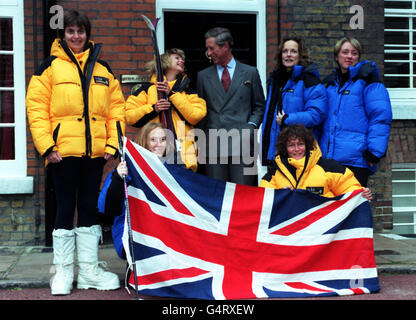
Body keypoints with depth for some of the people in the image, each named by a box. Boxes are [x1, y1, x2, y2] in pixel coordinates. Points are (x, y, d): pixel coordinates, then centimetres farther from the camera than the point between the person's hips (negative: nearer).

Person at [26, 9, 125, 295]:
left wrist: (113, 143, 0)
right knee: (65, 209, 4)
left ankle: (89, 270, 19)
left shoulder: (102, 69, 12)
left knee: (89, 208, 10)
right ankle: (63, 271, 15)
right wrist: (46, 146, -12)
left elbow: (116, 108, 10)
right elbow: (36, 108, -4)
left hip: (95, 152, 3)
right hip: (63, 151, -3)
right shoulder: (51, 66, 2)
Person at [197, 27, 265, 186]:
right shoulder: (203, 76, 14)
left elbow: (259, 106, 14)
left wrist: (251, 126, -3)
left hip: (242, 143, -1)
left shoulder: (250, 73, 10)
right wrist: (204, 136, 2)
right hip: (213, 145, 1)